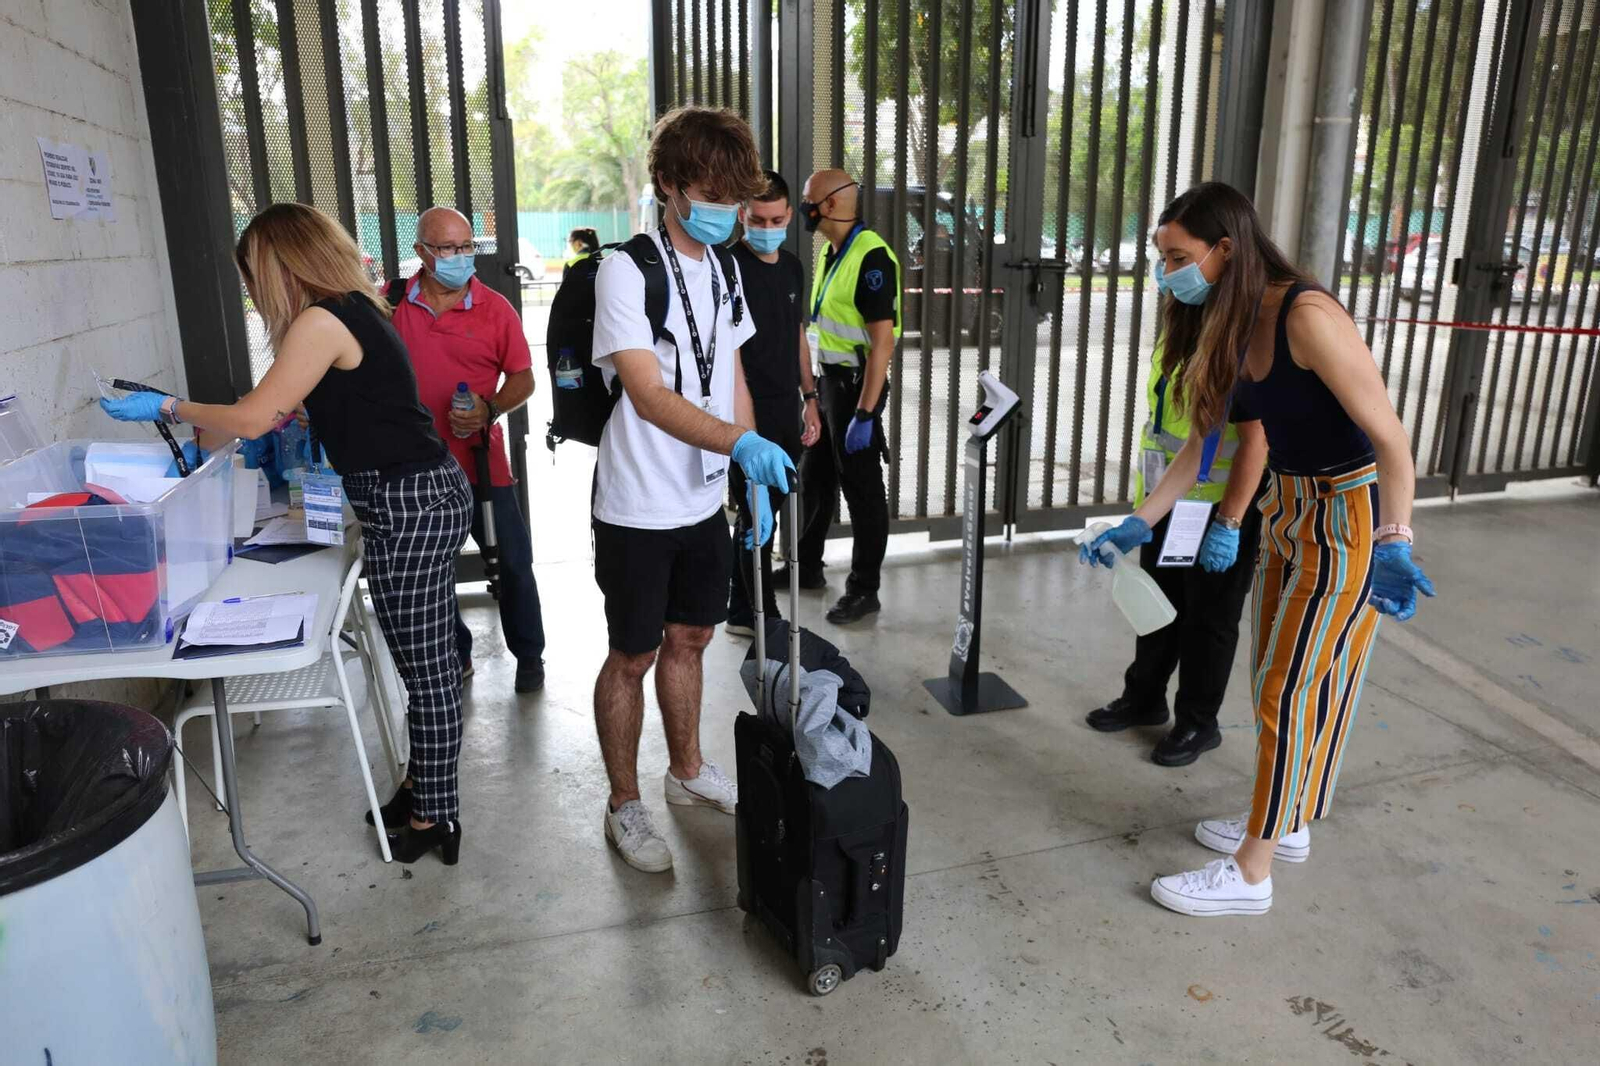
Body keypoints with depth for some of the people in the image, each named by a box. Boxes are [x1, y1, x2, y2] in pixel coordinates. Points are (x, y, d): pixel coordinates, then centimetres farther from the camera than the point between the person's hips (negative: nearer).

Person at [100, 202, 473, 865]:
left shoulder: (323, 321, -14)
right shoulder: (357, 310, 15)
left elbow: (252, 417, -12)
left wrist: (169, 407, 3)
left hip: (409, 508, -10)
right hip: (428, 494, 10)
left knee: (425, 666, 1)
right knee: (426, 659, 18)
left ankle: (434, 816, 14)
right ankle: (424, 785, 32)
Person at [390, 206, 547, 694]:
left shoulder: (495, 308, -3)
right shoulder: (391, 303, 1)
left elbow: (522, 378, -1)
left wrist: (490, 410, -17)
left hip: (481, 461, -2)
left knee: (512, 562, 6)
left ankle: (529, 654, 26)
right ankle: (455, 655, 35)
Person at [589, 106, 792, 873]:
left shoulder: (723, 269, 7)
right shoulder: (627, 270, -17)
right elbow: (648, 395, -26)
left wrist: (754, 480, 7)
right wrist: (743, 443, -40)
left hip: (704, 501, 7)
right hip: (639, 512, -7)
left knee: (688, 638, 20)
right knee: (632, 658, 7)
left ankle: (687, 771, 39)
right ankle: (624, 806, 25)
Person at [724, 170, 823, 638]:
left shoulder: (792, 266, 12)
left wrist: (809, 398, 16)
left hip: (786, 410, 7)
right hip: (749, 413, -7)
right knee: (757, 516, 0)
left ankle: (740, 612, 27)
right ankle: (763, 618, 13)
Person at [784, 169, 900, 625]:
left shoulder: (871, 257, -19)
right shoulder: (829, 252, 10)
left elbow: (882, 341, -22)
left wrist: (865, 413, -25)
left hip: (856, 384, -9)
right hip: (827, 380, 10)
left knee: (862, 489, 1)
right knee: (815, 477, 19)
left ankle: (864, 590, 13)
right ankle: (807, 566, 35)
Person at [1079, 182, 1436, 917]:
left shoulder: (1307, 317, -24)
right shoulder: (1227, 328, 3)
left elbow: (1391, 437, -24)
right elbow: (1203, 440, 9)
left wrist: (1395, 541, -31)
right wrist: (1139, 524, 6)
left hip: (1349, 518, -8)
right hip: (1286, 510, 8)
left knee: (1290, 691, -2)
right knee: (1276, 683, 17)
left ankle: (1250, 872, 11)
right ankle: (1286, 822, 36)